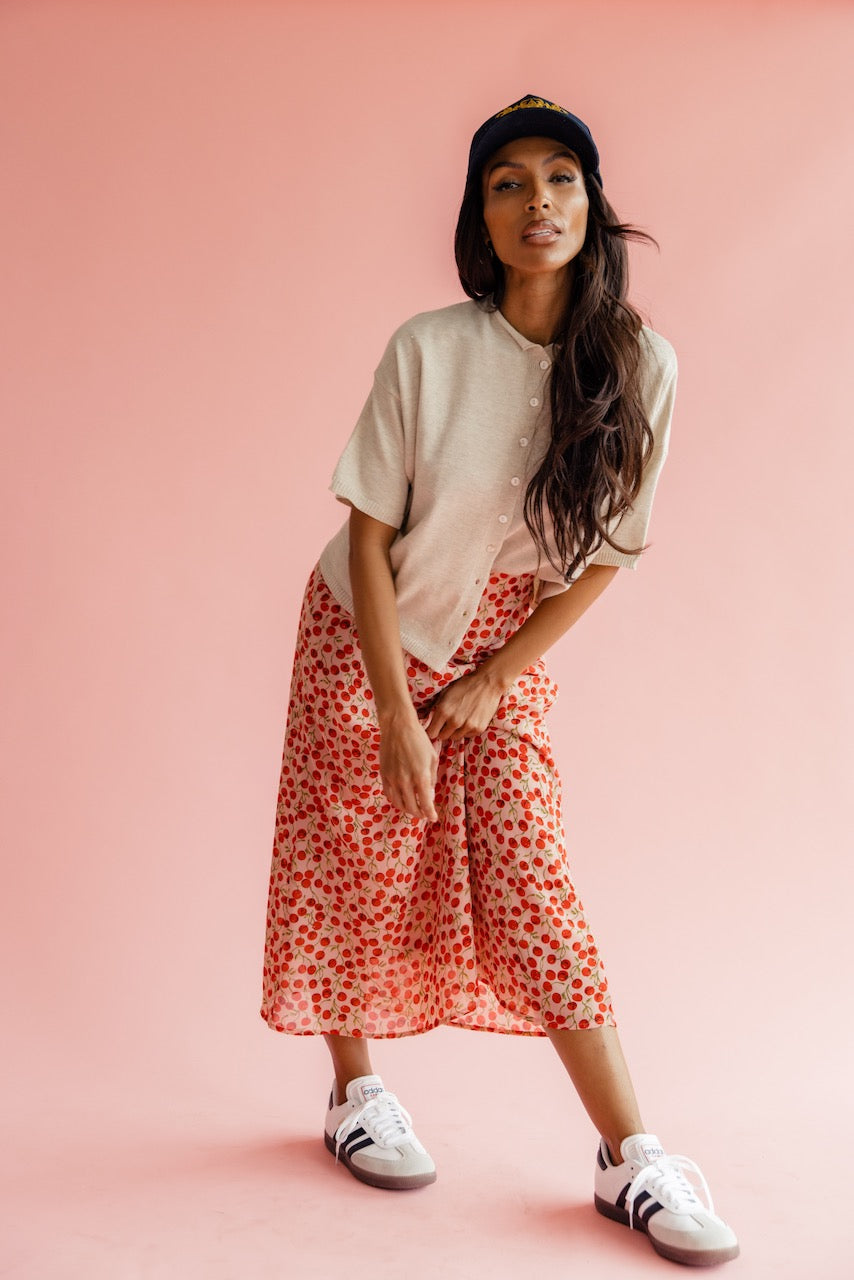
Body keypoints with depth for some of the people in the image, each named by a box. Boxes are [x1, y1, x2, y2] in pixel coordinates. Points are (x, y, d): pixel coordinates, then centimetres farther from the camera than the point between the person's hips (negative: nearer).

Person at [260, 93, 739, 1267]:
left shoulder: (640, 365, -12)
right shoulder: (427, 351, -18)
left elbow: (608, 551, -5)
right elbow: (370, 536, -13)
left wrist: (490, 685, -6)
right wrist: (398, 714, -13)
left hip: (505, 658, 1)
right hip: (367, 640, -1)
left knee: (529, 883, -4)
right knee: (359, 869, 4)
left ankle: (630, 1159, 4)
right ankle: (357, 1093, 25)